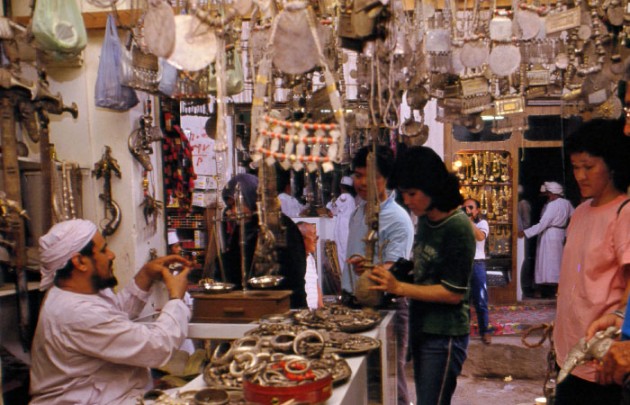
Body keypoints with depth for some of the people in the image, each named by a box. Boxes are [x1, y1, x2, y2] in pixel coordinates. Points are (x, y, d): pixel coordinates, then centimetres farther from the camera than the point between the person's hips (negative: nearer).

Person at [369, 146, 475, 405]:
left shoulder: (457, 228, -18)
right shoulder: (425, 219, 6)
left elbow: (454, 293, -19)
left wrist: (398, 288, -23)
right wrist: (394, 270, -1)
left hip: (444, 335, -8)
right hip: (421, 327, 8)